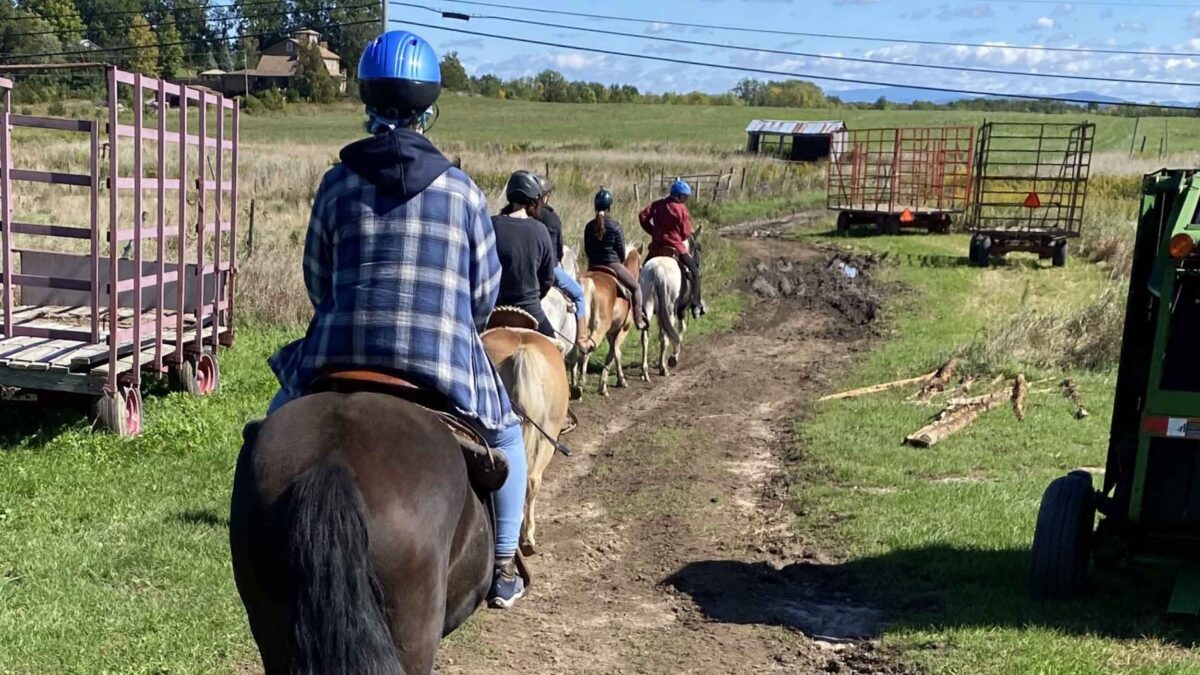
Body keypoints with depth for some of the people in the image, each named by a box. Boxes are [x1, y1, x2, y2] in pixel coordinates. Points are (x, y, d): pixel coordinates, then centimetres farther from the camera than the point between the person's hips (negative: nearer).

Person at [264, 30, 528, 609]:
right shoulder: (461, 188, 5)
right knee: (505, 432, 25)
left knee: (280, 420, 31)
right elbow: (485, 290, 9)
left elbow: (317, 282, 11)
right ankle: (503, 570, 24)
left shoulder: (338, 182, 5)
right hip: (445, 360, -1)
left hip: (343, 350, 1)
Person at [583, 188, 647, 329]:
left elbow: (587, 249, 8)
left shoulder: (589, 226, 3)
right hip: (613, 264, -5)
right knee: (636, 287, 12)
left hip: (593, 266, 5)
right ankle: (638, 320, 7)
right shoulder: (615, 226, -11)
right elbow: (621, 250, -7)